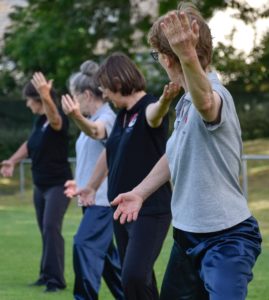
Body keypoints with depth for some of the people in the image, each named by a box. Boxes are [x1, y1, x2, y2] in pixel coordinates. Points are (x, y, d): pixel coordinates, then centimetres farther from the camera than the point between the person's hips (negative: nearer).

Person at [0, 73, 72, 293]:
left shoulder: (59, 120, -19)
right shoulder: (39, 121, 6)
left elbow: (54, 117, -45)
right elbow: (31, 144, 22)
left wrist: (46, 97, -64)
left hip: (58, 184, -8)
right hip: (41, 185, 8)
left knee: (51, 228, -18)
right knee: (45, 231, 12)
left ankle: (56, 279, -17)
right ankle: (47, 274, 22)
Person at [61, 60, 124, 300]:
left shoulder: (107, 116, -15)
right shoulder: (92, 120, 15)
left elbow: (95, 131, -41)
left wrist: (77, 117, -60)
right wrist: (80, 183, 25)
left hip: (103, 198, -10)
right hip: (92, 196, 10)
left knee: (84, 245, -20)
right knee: (104, 251, 14)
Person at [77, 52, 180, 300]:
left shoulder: (147, 108, -15)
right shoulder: (122, 115, 10)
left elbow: (155, 112, -41)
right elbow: (110, 153, 26)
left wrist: (165, 100, -64)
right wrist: (92, 186, 37)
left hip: (151, 211, -9)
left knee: (134, 277, -21)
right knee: (136, 279, 13)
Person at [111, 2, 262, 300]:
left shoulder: (214, 94, -21)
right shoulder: (185, 101, 9)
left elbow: (205, 101, -47)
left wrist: (188, 57, -66)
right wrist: (140, 192, 28)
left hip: (227, 238, -10)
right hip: (188, 234, 10)